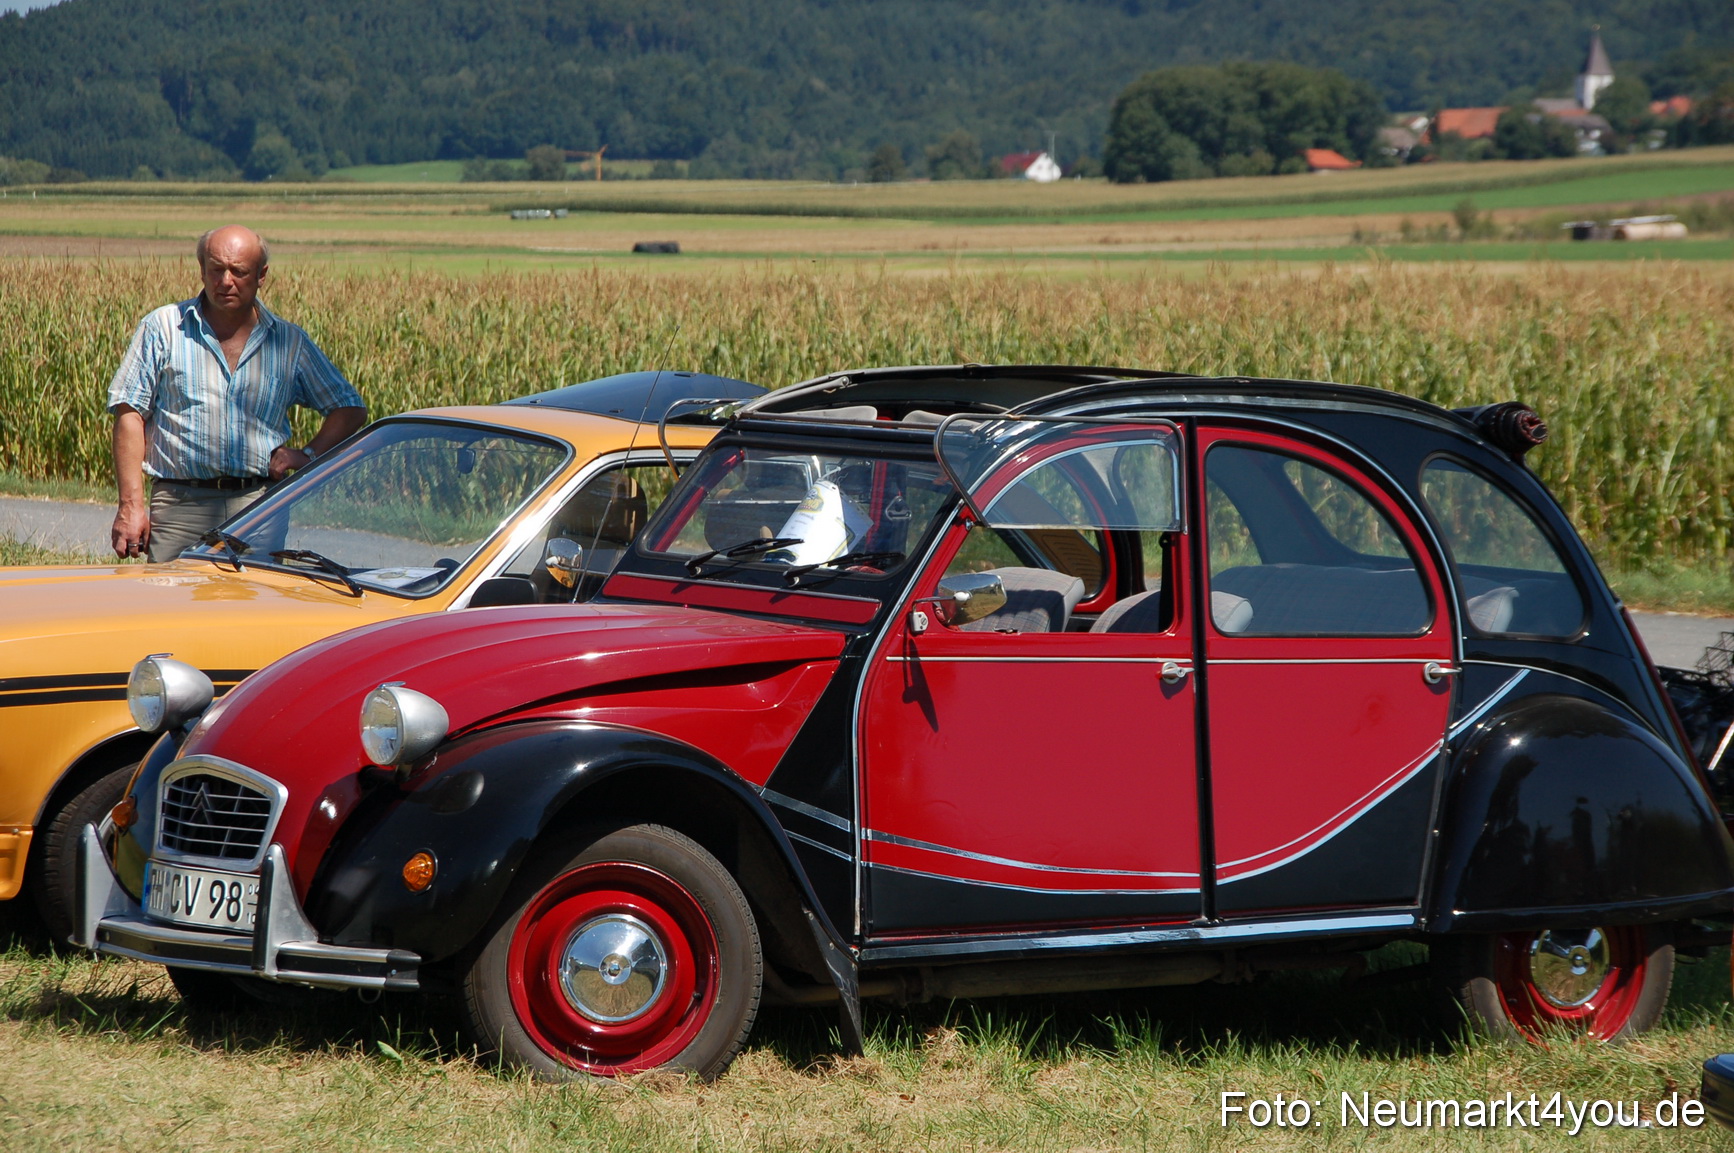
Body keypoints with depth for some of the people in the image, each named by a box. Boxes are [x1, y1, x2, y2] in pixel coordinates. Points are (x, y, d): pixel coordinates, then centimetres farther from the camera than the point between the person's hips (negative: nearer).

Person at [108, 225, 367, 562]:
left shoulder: (289, 342, 12)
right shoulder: (162, 328, 6)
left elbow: (351, 410, 17)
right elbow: (129, 415, 2)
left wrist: (309, 454, -1)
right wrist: (131, 504, -7)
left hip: (260, 506, 1)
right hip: (181, 505, -1)